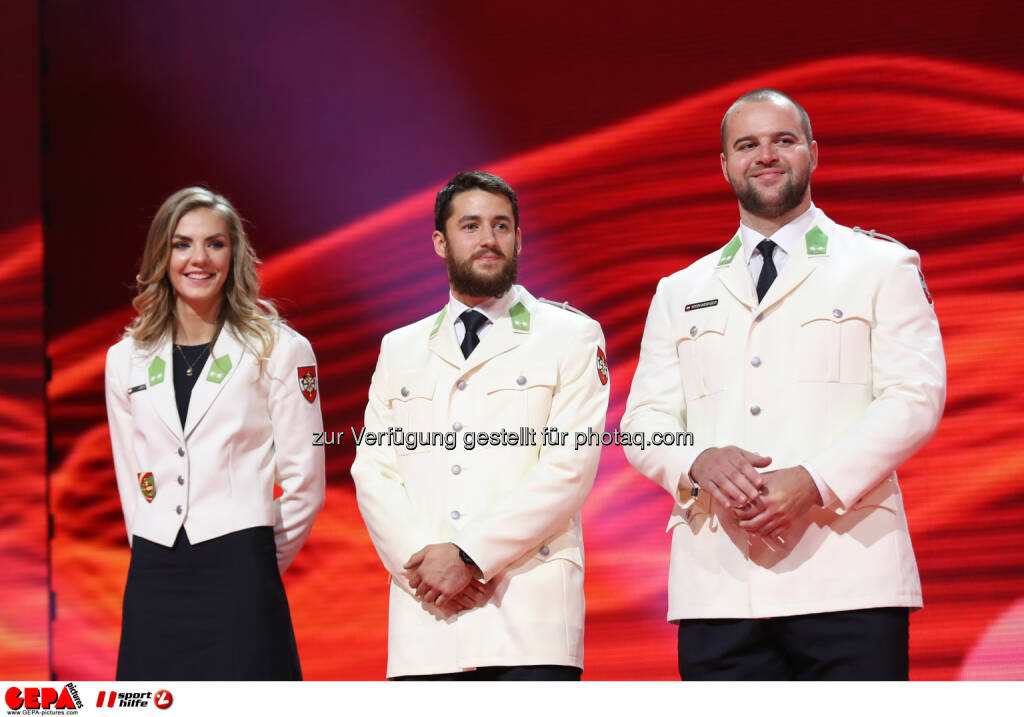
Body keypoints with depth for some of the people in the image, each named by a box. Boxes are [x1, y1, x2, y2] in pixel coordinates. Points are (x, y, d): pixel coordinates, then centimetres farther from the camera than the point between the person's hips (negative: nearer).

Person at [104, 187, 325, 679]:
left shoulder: (279, 351, 3)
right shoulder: (126, 360, 13)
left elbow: (304, 480, 2)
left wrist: (255, 567, 4)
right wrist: (159, 563, 10)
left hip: (238, 584, -3)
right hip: (153, 583, 4)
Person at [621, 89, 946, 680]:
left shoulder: (883, 268, 12)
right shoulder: (680, 293, 21)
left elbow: (914, 397, 0)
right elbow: (644, 422, 14)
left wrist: (814, 481, -15)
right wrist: (699, 464, -10)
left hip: (847, 577, -3)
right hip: (718, 585, 3)